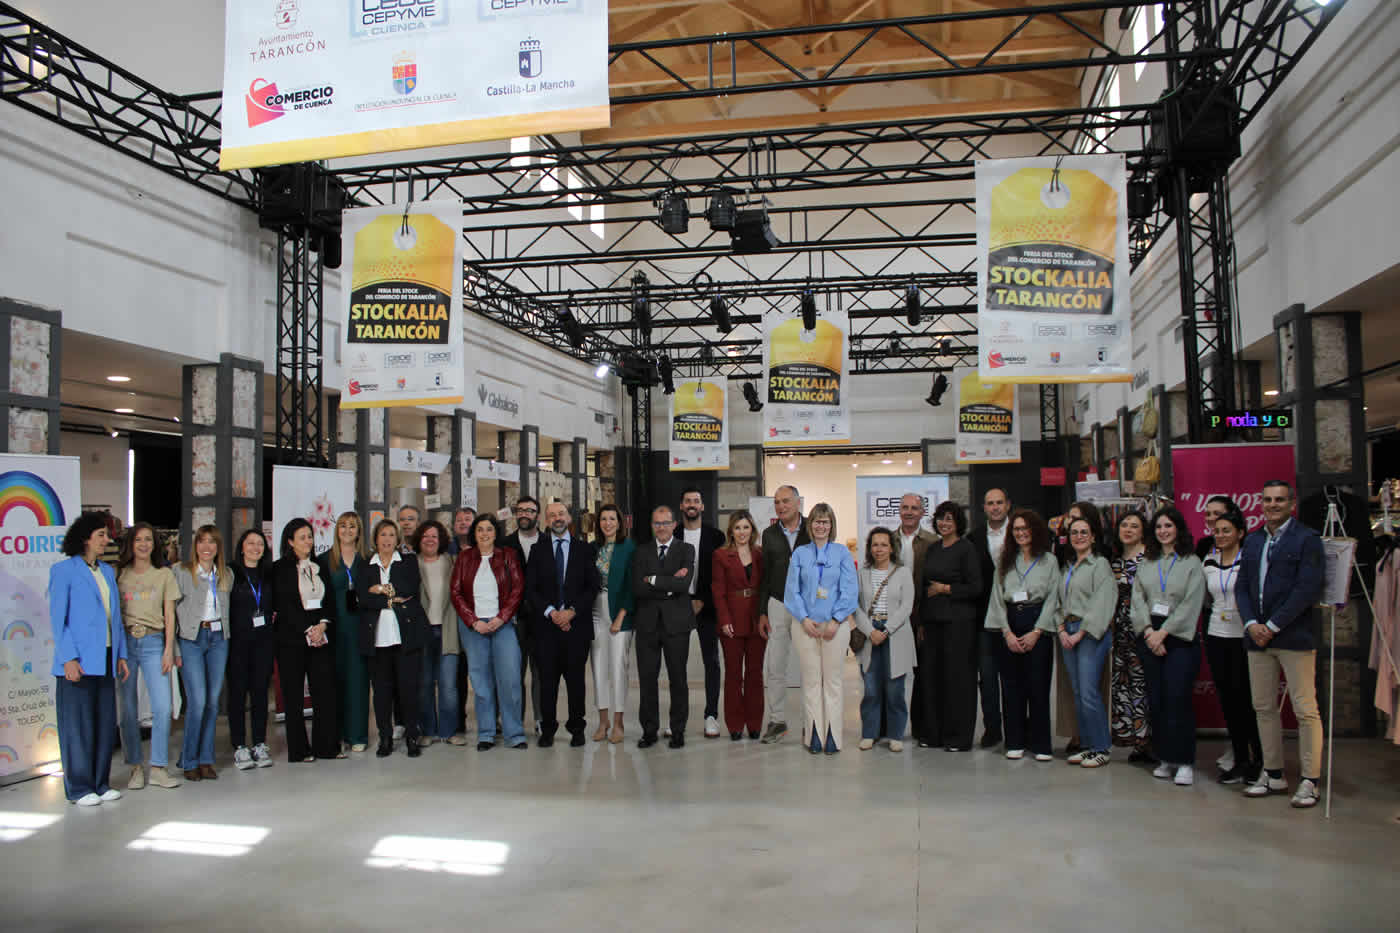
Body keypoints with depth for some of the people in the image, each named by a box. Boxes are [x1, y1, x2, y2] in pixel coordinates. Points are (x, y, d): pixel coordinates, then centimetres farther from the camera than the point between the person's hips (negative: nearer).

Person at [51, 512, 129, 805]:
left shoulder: (107, 571, 16)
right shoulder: (63, 570, -3)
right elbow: (57, 618, -8)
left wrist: (121, 655, 11)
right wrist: (69, 658, -15)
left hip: (106, 660, 6)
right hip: (78, 661, -6)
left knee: (106, 723, 9)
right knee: (78, 724, 1)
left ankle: (100, 783, 19)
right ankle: (79, 788, 11)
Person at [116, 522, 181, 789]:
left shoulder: (164, 574, 10)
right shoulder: (119, 574, 9)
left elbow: (169, 616, 7)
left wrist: (169, 649, -1)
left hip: (153, 642, 0)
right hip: (125, 642, 0)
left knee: (162, 707, -8)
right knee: (128, 708, 2)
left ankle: (158, 769, 1)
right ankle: (136, 768, 13)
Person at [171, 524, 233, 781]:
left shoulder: (227, 574, 11)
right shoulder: (181, 572, -2)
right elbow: (172, 611, -3)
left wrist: (225, 635, 10)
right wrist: (174, 650, -7)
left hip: (218, 639, 4)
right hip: (191, 639, -4)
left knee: (213, 701, 4)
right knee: (198, 701, -9)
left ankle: (206, 760, 13)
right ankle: (189, 762, 5)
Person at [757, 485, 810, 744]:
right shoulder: (769, 534, 8)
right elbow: (765, 576, 10)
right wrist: (763, 613, 5)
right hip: (778, 606, 2)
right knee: (773, 667, 1)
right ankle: (777, 721, 13)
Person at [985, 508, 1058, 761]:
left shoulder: (1049, 560, 4)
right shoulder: (1005, 562, 12)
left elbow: (1052, 598, -2)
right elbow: (997, 598, 7)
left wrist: (1036, 632, -10)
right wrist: (1007, 632, -4)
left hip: (1038, 628, -3)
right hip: (1009, 628, 3)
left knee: (1038, 686, -3)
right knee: (1011, 686, 4)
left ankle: (1040, 744, 7)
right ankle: (1015, 743, 12)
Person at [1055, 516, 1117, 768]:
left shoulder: (1100, 564, -4)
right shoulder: (1066, 566, 17)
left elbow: (1101, 603, -11)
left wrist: (1080, 633, -13)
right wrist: (1061, 630, 0)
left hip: (1091, 633, -7)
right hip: (1068, 632, 7)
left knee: (1089, 693, -9)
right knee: (1077, 694, 8)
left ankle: (1101, 748, 1)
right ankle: (1087, 745, 17)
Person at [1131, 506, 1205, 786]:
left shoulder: (1192, 563, 0)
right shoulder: (1147, 563, 13)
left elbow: (1191, 604, -8)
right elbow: (1138, 598, 6)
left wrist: (1163, 632, -12)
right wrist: (1148, 630, -8)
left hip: (1180, 637, -4)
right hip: (1150, 636, 4)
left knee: (1178, 698, -9)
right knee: (1156, 700, 5)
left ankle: (1185, 762, -1)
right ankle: (1166, 758, 15)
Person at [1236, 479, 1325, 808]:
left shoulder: (1307, 539, -4)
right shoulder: (1252, 541, 15)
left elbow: (1308, 589, -13)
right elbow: (1242, 586, 12)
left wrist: (1273, 626, -14)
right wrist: (1251, 623, -4)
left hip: (1295, 636, -6)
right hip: (1258, 635, 6)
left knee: (1306, 710, -2)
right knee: (1264, 707, 10)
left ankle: (1309, 780, 7)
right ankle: (1273, 775, 21)